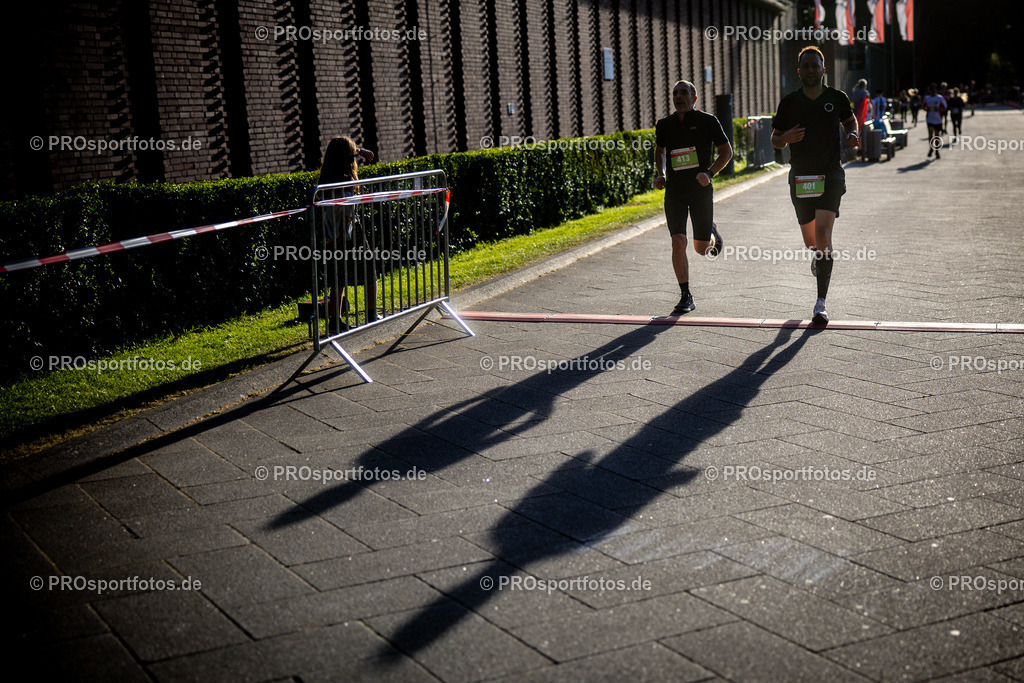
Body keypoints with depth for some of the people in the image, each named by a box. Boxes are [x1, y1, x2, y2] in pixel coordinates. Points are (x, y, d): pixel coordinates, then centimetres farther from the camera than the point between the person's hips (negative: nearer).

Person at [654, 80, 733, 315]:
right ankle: (686, 297, -2)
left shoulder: (707, 121, -5)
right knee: (678, 242, -10)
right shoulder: (664, 125, 4)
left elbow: (726, 151, 1)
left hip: (701, 190, -2)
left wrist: (709, 173, -14)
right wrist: (661, 174, 5)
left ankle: (712, 234, 42)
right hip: (674, 190, 2)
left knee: (701, 248, 3)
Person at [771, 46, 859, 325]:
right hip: (800, 177, 2)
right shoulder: (788, 103, 2)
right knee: (811, 241, 10)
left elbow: (850, 121, 21)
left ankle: (821, 303, -15)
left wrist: (852, 135, -1)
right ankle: (819, 256, 51)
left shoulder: (837, 98, 1)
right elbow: (775, 139, 9)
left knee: (823, 233, -17)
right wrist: (786, 138, -14)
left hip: (830, 174, -2)